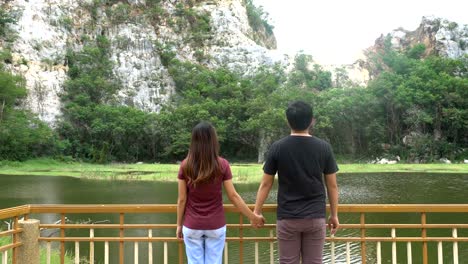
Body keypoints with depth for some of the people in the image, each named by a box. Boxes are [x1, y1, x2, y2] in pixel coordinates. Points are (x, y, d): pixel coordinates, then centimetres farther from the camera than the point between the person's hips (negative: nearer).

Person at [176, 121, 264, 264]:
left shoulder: (185, 166, -7)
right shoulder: (222, 165, -9)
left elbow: (182, 200, -4)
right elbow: (233, 196, -6)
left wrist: (179, 225, 9)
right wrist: (253, 217, 5)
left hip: (192, 227, 0)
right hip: (216, 227, 0)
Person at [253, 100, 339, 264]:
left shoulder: (277, 148, -6)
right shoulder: (324, 148, -3)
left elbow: (265, 184, -2)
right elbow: (332, 186, 2)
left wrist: (257, 211, 8)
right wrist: (334, 215, 12)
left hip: (287, 218, -1)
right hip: (315, 217, 1)